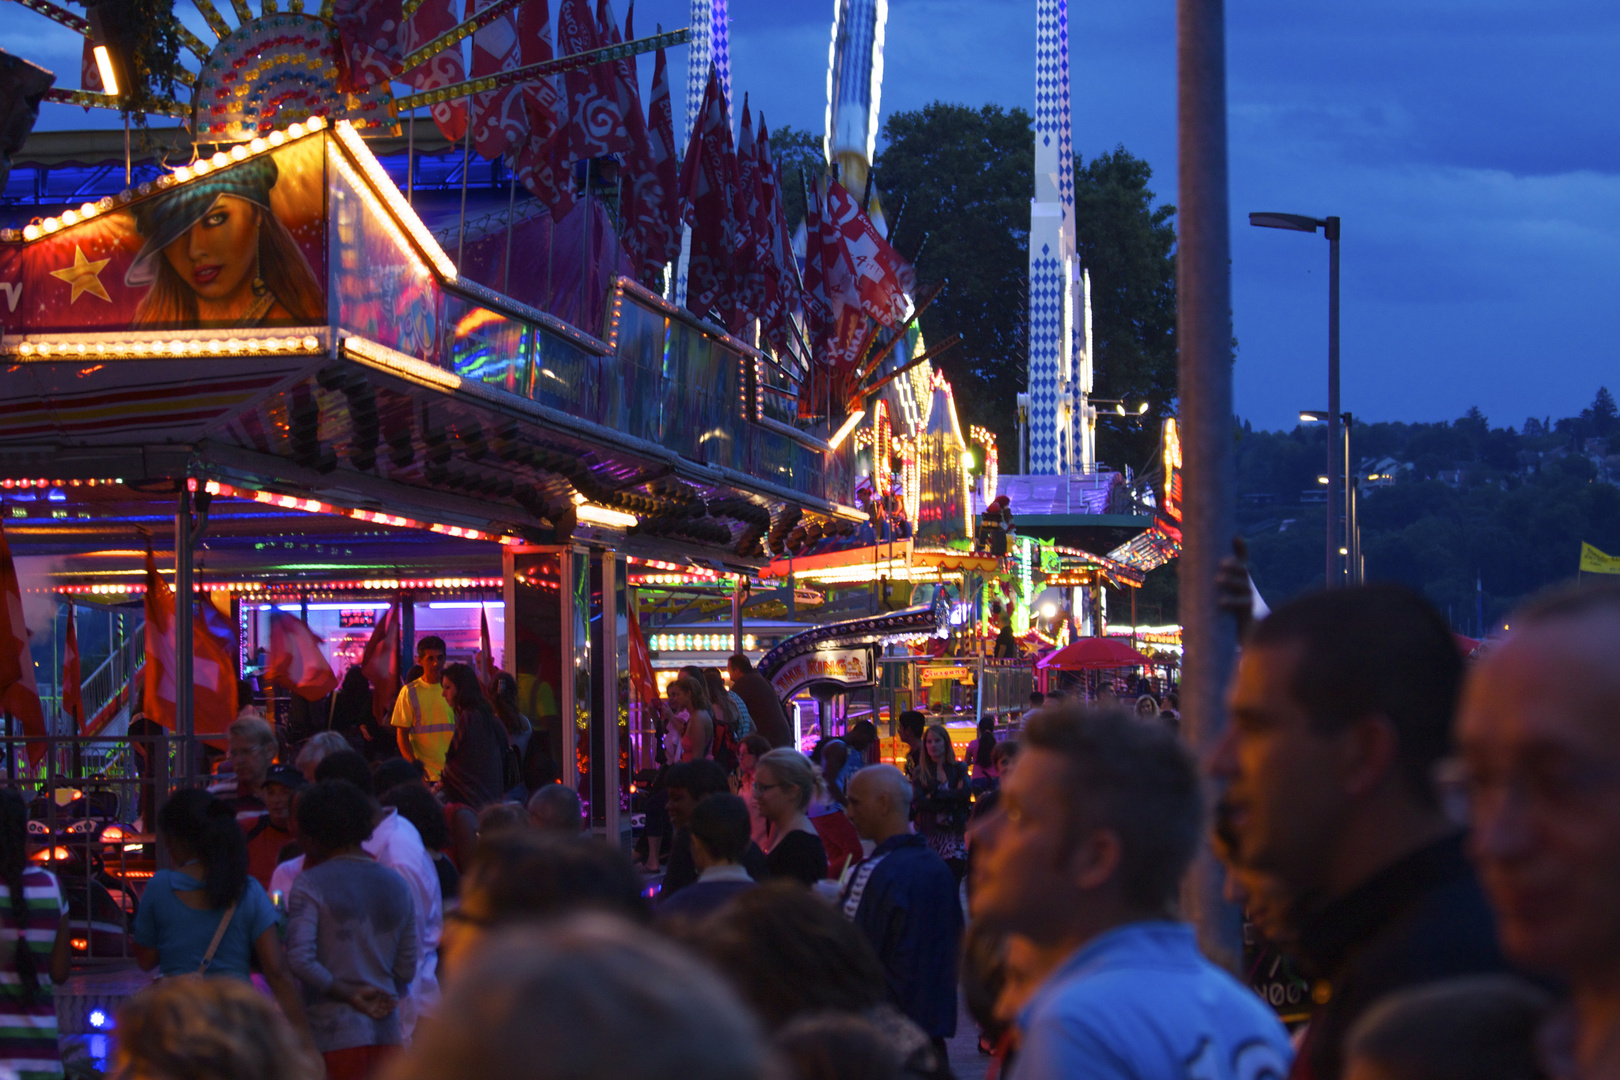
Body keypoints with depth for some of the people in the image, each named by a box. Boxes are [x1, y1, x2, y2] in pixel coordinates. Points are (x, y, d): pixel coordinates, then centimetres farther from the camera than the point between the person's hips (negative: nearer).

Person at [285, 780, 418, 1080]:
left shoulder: (311, 883, -7)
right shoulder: (396, 885, 9)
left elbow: (299, 960, -18)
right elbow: (407, 968, 12)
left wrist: (348, 995, -10)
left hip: (332, 1035, -5)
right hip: (385, 1031, 5)